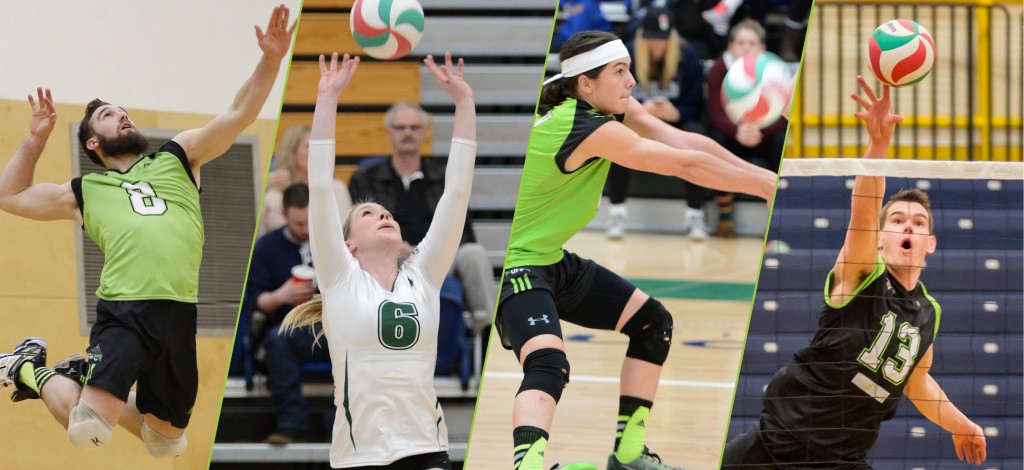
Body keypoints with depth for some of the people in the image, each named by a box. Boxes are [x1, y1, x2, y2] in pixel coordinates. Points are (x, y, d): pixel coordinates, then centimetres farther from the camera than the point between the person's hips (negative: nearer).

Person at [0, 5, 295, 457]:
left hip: (178, 315, 3)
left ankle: (85, 380, 37)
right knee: (87, 431, -19)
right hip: (123, 314, -3)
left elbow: (239, 114, 13)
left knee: (168, 439, 13)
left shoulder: (177, 159, 22)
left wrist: (270, 61, 0)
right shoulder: (86, 192, 21)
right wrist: (36, 138, 20)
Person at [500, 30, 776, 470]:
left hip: (552, 260, 11)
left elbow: (685, 142, -5)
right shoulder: (589, 129, -28)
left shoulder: (613, 107, -1)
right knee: (549, 365, -33)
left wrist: (761, 175, -15)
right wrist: (767, 185, -18)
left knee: (652, 322, 17)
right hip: (515, 265, -11)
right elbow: (686, 165, -25)